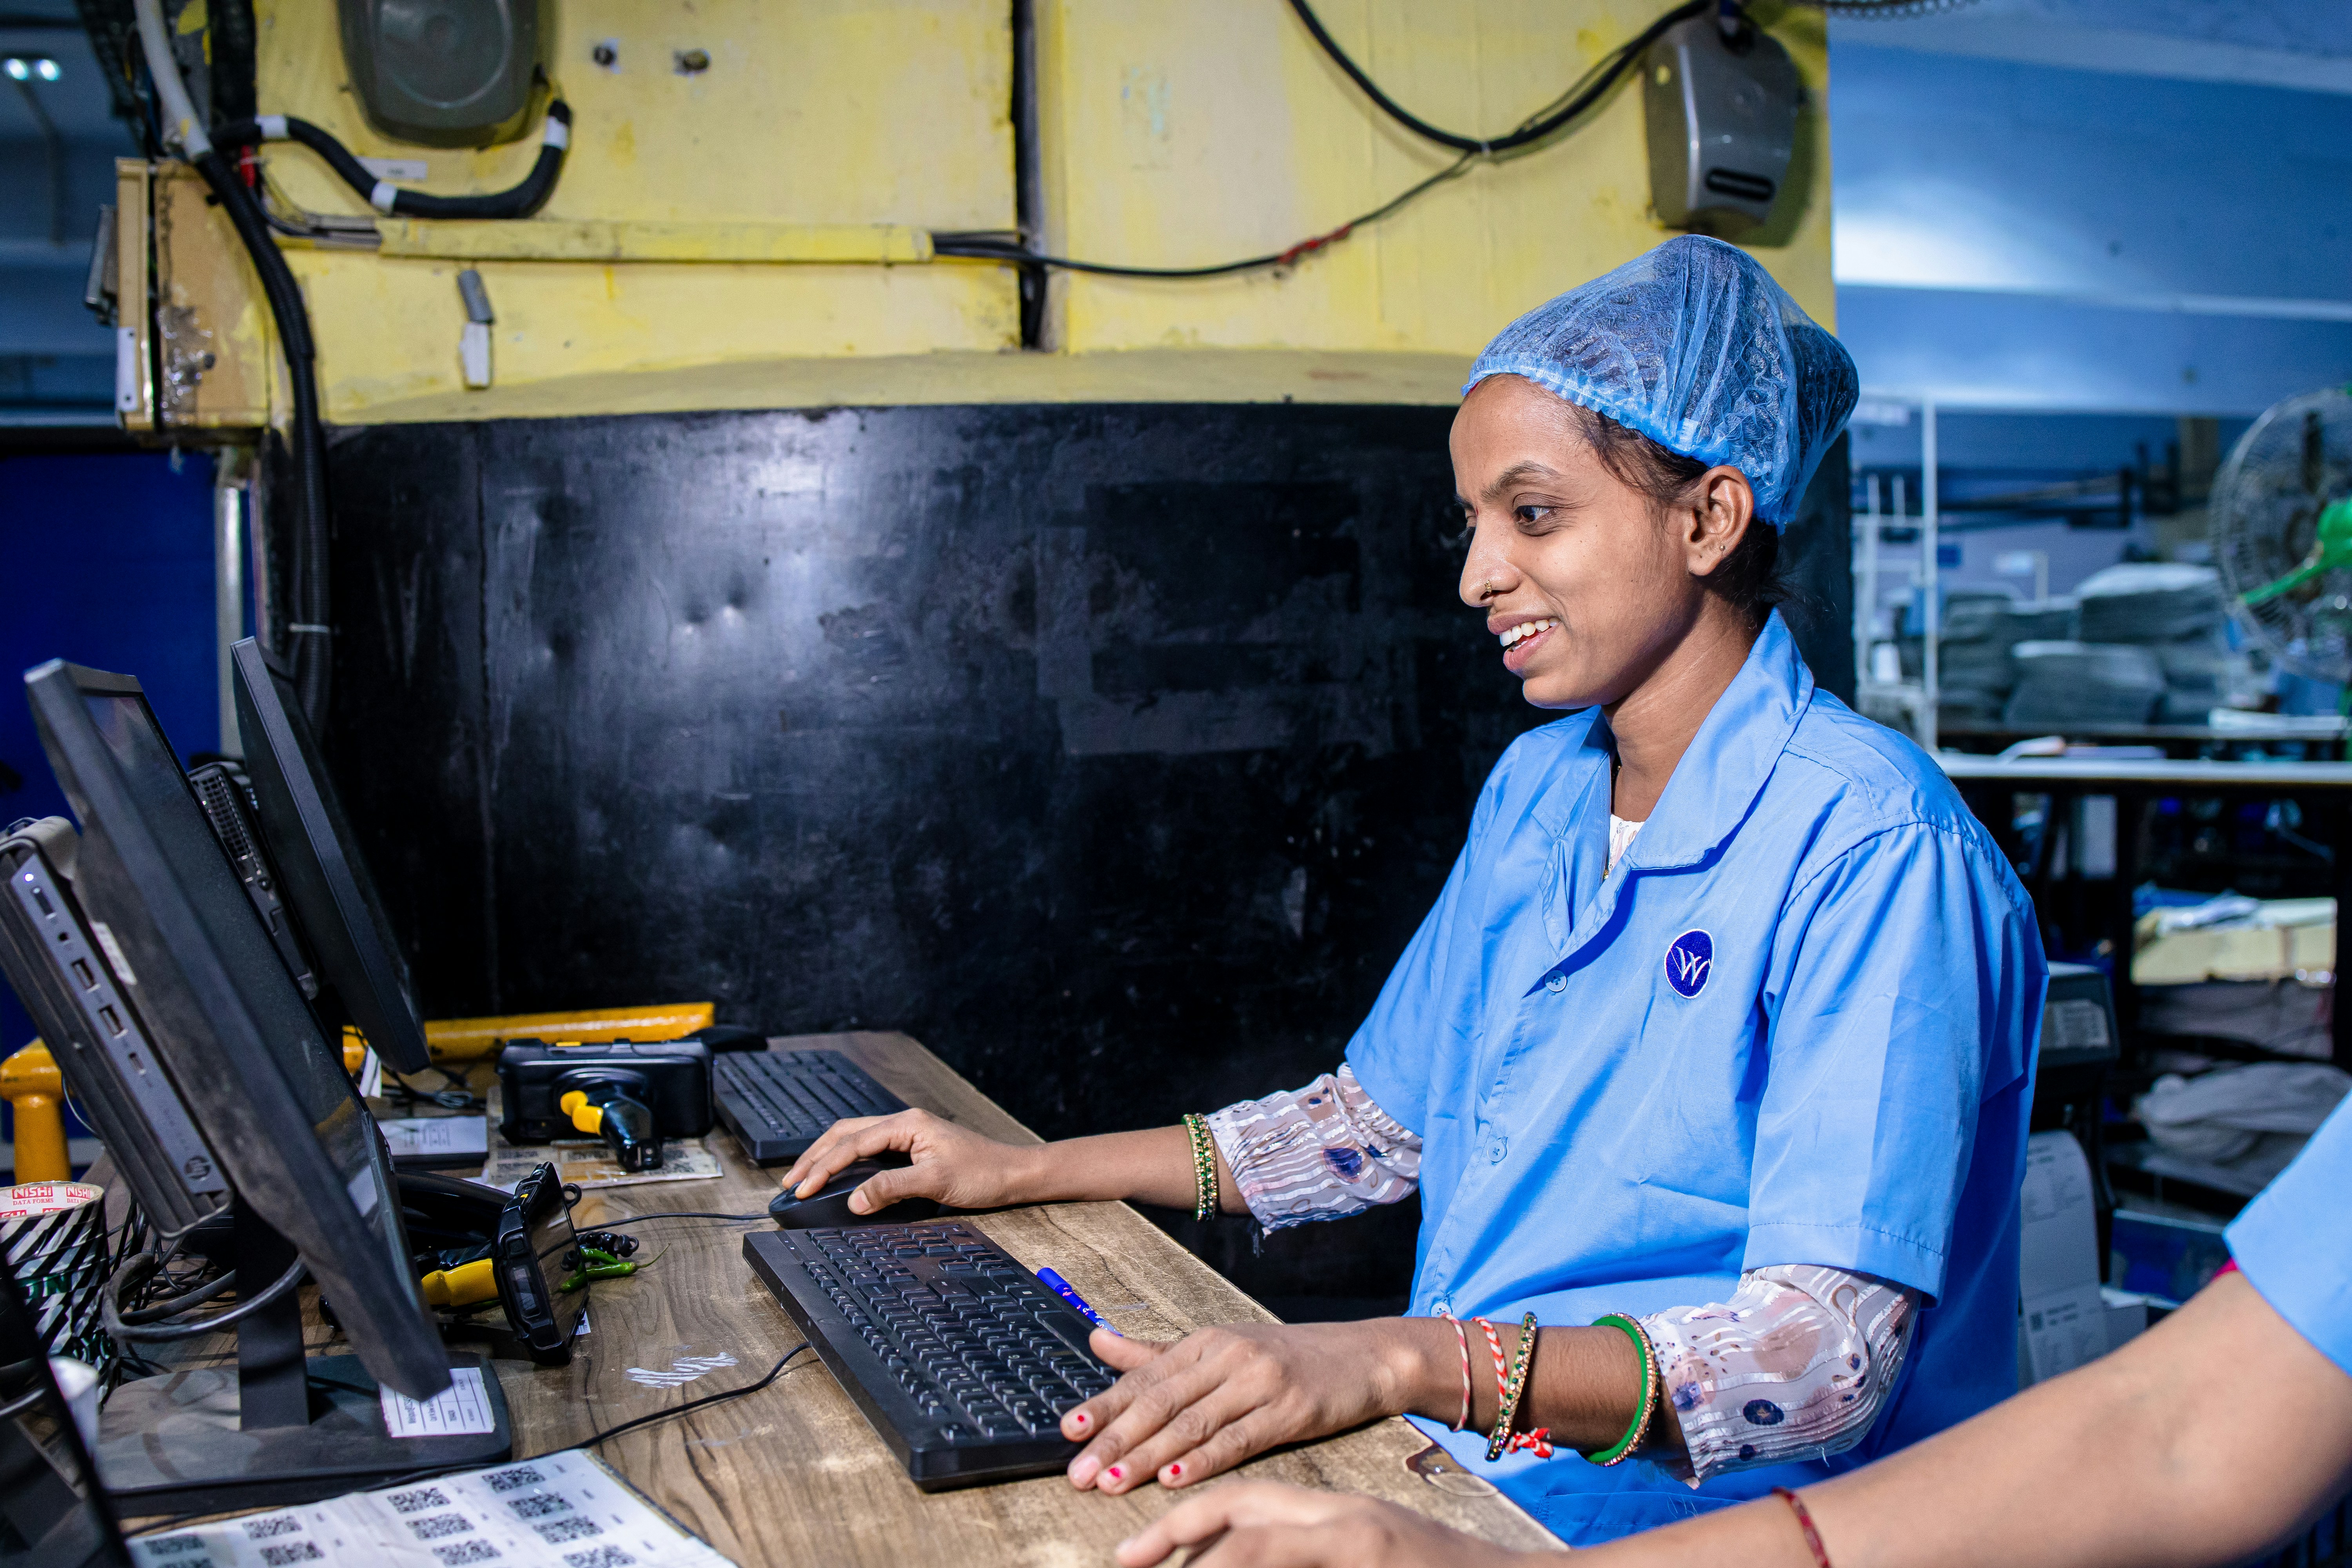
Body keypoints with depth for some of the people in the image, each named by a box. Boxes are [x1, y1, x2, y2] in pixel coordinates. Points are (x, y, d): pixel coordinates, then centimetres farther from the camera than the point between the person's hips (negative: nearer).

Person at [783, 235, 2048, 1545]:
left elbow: (1827, 1362, -22)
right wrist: (1023, 1173, 12)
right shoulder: (1536, 790, 9)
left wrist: (1404, 1361, -35)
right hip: (1443, 1448, 7)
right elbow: (1385, 1117, 18)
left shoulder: (1873, 848, -16)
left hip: (1692, 1509, -6)